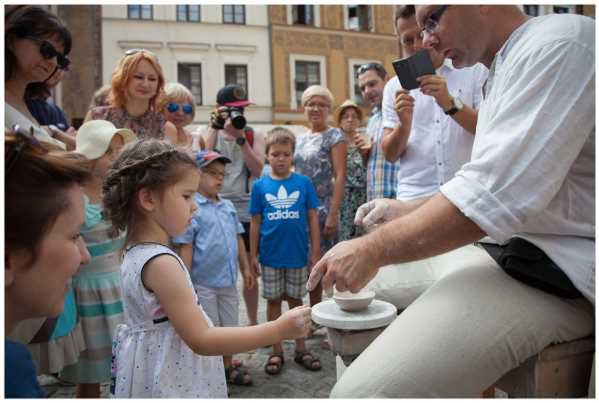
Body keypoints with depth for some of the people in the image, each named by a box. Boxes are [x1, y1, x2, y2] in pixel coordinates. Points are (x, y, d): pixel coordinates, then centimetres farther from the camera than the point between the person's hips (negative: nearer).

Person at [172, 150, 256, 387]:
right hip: (204, 283, -6)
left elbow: (238, 239, 12)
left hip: (228, 280, 6)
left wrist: (245, 268, 12)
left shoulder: (227, 206, 6)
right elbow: (185, 248, -14)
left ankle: (228, 366, 38)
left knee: (229, 326, 19)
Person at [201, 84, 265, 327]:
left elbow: (257, 169, -7)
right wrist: (215, 126, -10)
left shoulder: (254, 135, 6)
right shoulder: (209, 133, 7)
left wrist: (240, 137, -12)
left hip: (246, 210, 1)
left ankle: (253, 321, 25)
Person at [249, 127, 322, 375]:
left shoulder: (303, 183, -4)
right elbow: (255, 222, 2)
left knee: (295, 299, 13)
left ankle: (301, 349, 28)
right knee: (273, 300, 12)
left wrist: (315, 252, -2)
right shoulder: (260, 186, -2)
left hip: (298, 254, 0)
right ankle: (276, 352, 26)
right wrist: (253, 254, 2)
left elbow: (312, 218, -1)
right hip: (270, 255, 1)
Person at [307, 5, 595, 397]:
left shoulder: (558, 42, -13)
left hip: (555, 272, -10)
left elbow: (496, 195, -25)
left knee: (363, 390, -26)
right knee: (355, 294, 20)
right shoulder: (505, 75, 19)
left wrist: (373, 250, -17)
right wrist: (410, 212, 13)